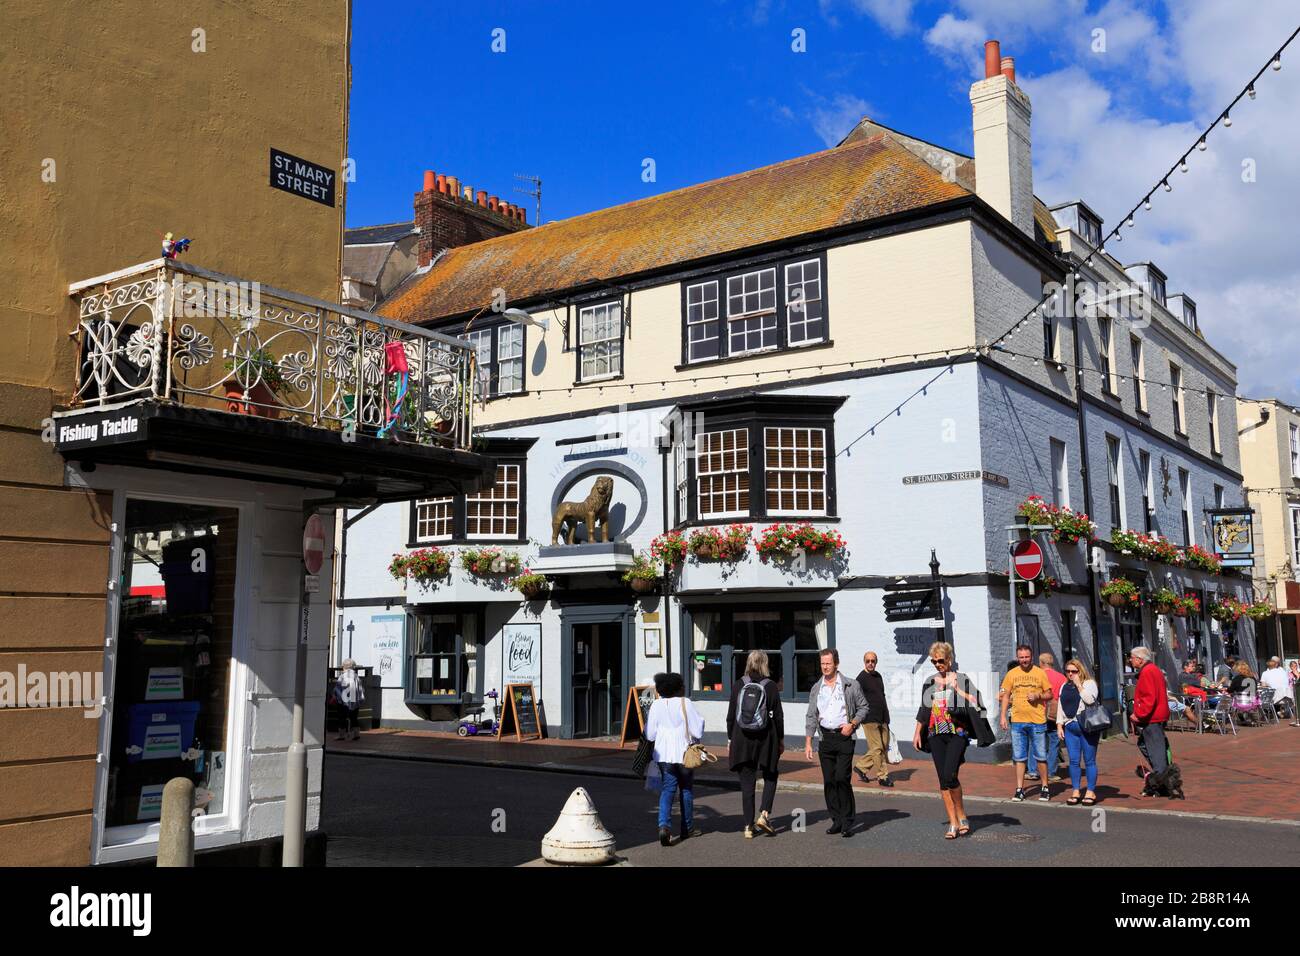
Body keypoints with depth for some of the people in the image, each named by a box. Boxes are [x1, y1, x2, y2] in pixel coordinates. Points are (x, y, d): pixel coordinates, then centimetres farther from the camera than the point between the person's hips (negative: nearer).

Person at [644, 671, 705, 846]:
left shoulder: (656, 705, -1)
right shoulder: (686, 704, -10)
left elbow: (649, 735, 1)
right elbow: (698, 731, -10)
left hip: (664, 754, 2)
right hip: (684, 753, -2)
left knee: (667, 789, 4)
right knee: (686, 789, 14)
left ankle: (664, 825, -17)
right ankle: (687, 828, 23)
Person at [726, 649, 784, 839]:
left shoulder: (739, 685, -1)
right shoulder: (770, 686, -5)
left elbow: (731, 716, 1)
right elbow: (778, 716, -2)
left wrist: (730, 740, 9)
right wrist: (781, 740, 8)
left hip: (742, 738, 1)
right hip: (765, 738, -1)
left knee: (747, 782, 7)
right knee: (770, 777, 18)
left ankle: (748, 826, 9)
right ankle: (764, 814, 1)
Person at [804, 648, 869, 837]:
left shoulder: (851, 685, 1)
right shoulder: (816, 688, 11)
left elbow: (863, 707, 7)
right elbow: (811, 716, 12)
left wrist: (852, 724, -9)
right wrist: (808, 742, 6)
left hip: (844, 737, -4)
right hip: (825, 738, 4)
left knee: (842, 778, -12)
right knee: (829, 781, 4)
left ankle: (847, 822, -2)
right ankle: (836, 820, 13)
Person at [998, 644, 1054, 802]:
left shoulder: (1040, 673, 1)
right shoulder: (1011, 674, 5)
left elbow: (1049, 695, 6)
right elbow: (1005, 696, 9)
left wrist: (1038, 696, -14)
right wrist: (1002, 716, 2)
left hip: (1037, 721, -2)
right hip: (1017, 721, 2)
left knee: (1041, 757, 5)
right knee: (1019, 757, 6)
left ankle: (1045, 788, 18)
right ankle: (1019, 789, 12)